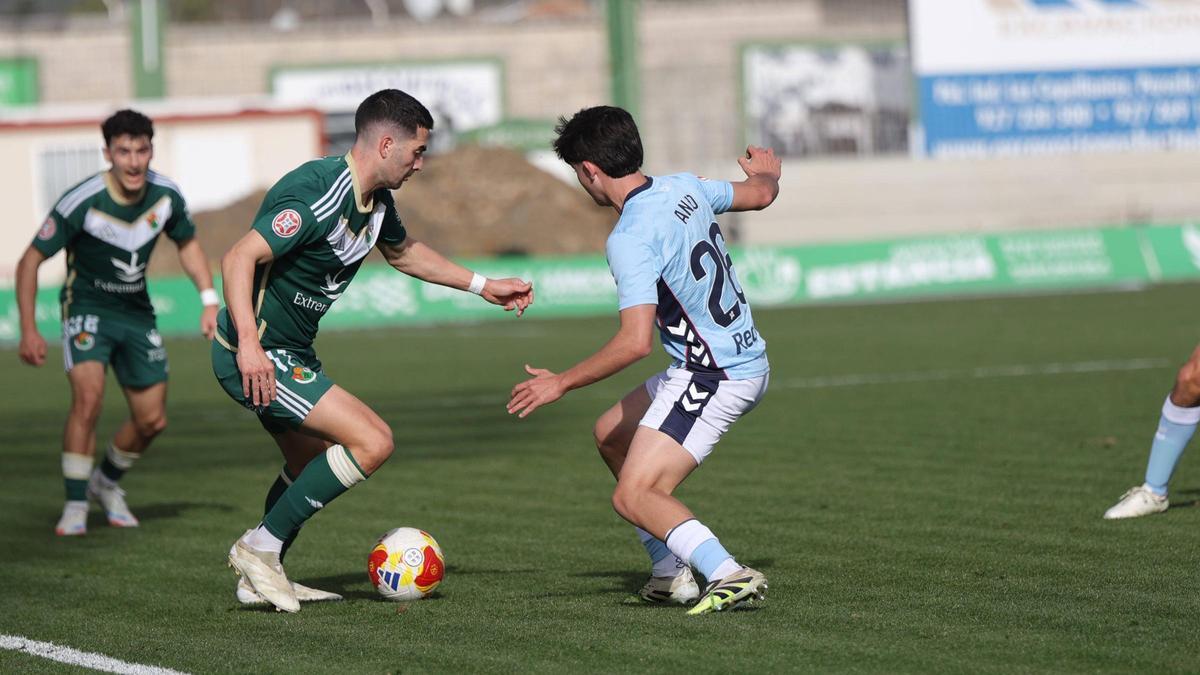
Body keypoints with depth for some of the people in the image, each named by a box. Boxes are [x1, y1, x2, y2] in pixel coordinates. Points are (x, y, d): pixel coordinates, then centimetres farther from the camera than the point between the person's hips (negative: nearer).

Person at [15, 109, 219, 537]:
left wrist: (210, 300, 1)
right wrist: (28, 331, -19)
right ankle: (75, 506, -17)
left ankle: (106, 483, 34)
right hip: (87, 308, -5)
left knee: (152, 421, 6)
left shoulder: (166, 196, -11)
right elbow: (31, 260, -16)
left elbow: (187, 244, 11)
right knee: (88, 397, -27)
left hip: (136, 312, 5)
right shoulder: (82, 202, -24)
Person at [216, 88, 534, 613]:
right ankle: (260, 548, -6)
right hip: (258, 356, -11)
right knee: (371, 441, -15)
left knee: (312, 462, 25)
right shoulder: (320, 195, -25)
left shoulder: (375, 203, 6)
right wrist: (249, 343, -40)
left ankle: (259, 578, 35)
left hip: (289, 352, 11)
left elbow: (402, 251, 28)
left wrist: (483, 286, 30)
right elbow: (239, 258, -31)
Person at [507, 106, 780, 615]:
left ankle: (730, 576, -27)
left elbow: (636, 342, -29)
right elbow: (761, 194, 22)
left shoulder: (629, 239, -22)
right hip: (746, 359, 10)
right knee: (610, 434, 23)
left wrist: (561, 383, -18)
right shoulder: (684, 188, 3)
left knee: (634, 498, -13)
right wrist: (766, 172, 47)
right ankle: (671, 573, 21)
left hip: (713, 377, -10)